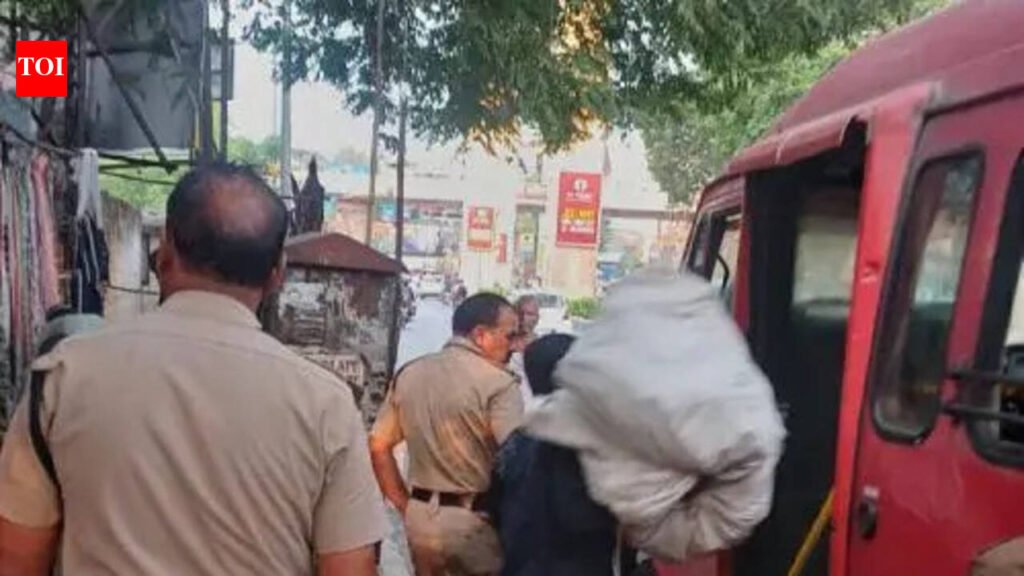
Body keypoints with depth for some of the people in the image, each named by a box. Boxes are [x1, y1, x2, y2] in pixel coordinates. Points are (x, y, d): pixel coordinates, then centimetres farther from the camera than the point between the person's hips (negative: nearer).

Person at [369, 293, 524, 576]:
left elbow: (378, 446, 10)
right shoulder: (498, 383, -14)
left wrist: (405, 505, 13)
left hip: (421, 516, 6)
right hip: (478, 520, -6)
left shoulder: (409, 374, 6)